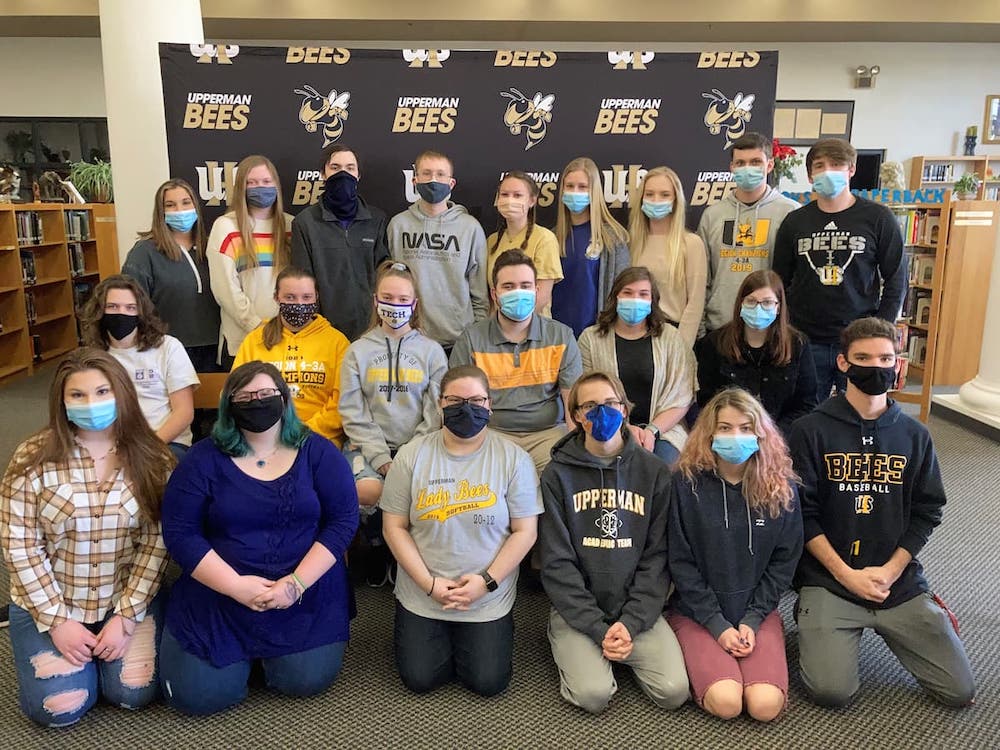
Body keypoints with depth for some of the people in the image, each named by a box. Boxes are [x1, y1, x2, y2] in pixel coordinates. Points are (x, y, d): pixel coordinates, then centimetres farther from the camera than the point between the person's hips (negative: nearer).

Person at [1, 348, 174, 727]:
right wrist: (57, 620, -12)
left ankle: (117, 631, 21)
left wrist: (125, 616, -14)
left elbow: (157, 541, -9)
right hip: (49, 603, 0)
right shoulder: (33, 457, -11)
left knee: (133, 694, -11)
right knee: (57, 708, -10)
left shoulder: (152, 458, -9)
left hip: (131, 599, 1)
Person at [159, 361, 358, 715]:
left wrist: (297, 582, -18)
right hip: (218, 596, 0)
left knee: (306, 681, -10)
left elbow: (343, 520, -7)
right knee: (197, 696, -9)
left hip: (308, 595, 0)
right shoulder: (203, 459, -3)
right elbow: (180, 533, -7)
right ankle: (246, 654, 25)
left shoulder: (318, 452, -2)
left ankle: (269, 654, 25)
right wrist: (236, 585, -18)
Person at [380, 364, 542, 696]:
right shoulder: (412, 455, -5)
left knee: (488, 682, -3)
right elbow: (394, 526, -3)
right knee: (419, 679, -2)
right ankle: (440, 635, 30)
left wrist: (486, 581, -15)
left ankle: (470, 639, 29)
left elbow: (525, 531, -6)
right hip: (421, 595, 1)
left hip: (489, 599, -1)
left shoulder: (513, 458, -7)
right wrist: (430, 583, -12)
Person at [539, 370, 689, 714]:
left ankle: (623, 651, 14)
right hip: (578, 610, -2)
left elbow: (657, 557, 0)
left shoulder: (654, 472, 2)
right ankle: (571, 650, 11)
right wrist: (598, 628, -13)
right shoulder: (558, 475, -3)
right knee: (594, 694, -21)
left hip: (637, 610, 2)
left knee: (673, 690, -16)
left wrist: (631, 622, -11)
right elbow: (557, 562, -6)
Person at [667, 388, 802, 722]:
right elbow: (680, 562, -7)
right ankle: (700, 661, 10)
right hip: (697, 612, -2)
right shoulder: (686, 483, -9)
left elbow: (784, 561, 1)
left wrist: (752, 620, -8)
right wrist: (717, 624, -12)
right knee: (726, 703, -22)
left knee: (766, 705, -18)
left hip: (757, 610, 2)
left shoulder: (780, 486, -2)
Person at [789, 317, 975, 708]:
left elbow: (927, 513, 7)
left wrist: (891, 570, -7)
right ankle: (813, 622, 13)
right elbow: (802, 514, -5)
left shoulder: (914, 435, 7)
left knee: (960, 691, -3)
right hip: (827, 578, -3)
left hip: (899, 579, 3)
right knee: (832, 691, -18)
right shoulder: (811, 430, -5)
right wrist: (847, 574, -12)